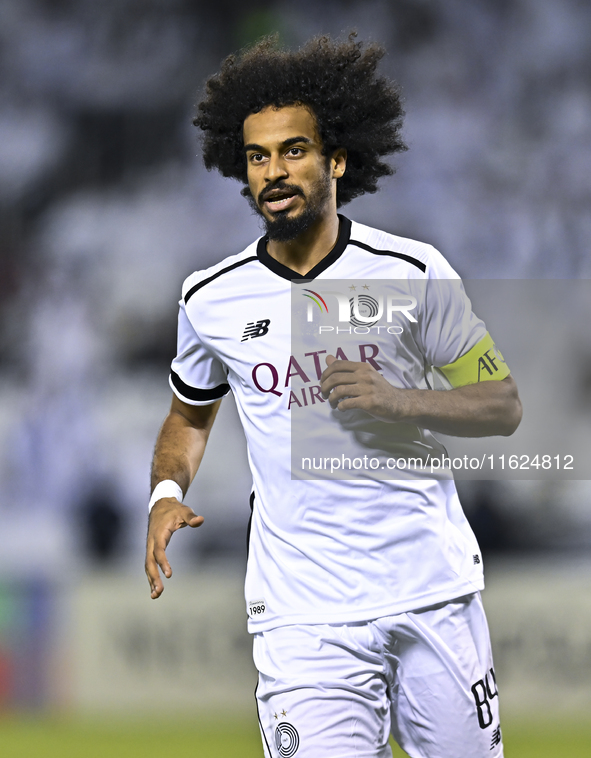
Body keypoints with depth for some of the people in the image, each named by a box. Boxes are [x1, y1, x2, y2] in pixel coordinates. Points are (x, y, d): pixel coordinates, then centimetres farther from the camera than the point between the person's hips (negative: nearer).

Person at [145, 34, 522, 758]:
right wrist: (168, 493, 2)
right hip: (304, 611, 0)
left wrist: (394, 400, -12)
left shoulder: (412, 273, -1)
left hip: (436, 590, 0)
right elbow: (190, 413, 22)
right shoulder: (210, 299, 4)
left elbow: (502, 405, 5)